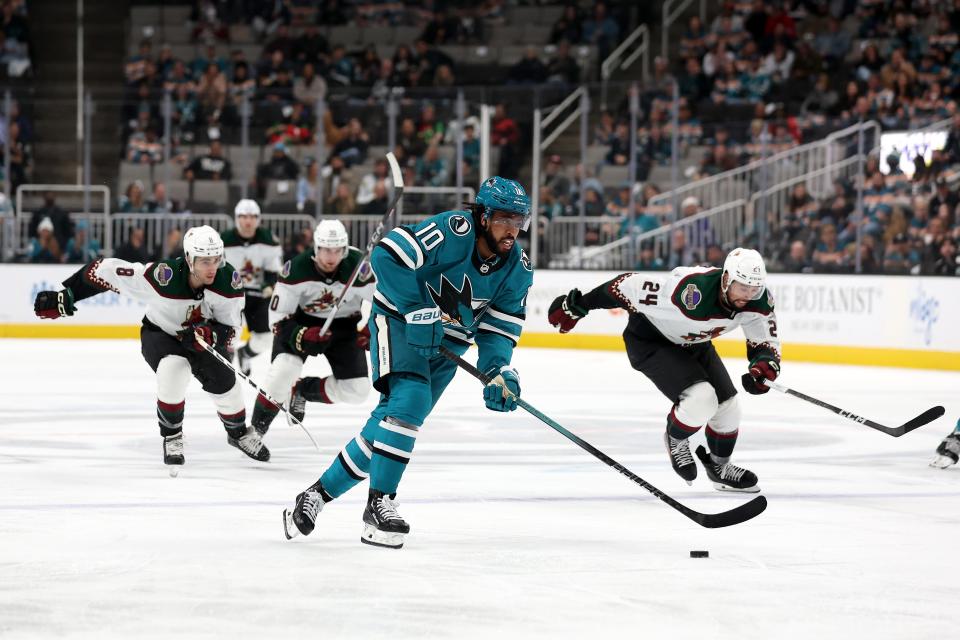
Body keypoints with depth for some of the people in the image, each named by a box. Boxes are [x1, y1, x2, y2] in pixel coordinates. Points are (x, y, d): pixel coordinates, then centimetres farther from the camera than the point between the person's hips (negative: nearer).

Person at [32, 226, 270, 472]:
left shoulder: (228, 279, -27)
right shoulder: (163, 276, -38)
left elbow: (231, 328, -16)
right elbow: (107, 270, -31)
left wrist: (210, 334, -39)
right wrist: (64, 297, -29)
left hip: (203, 337, 4)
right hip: (160, 334, -3)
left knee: (223, 380, -7)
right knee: (174, 369, -30)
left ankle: (239, 432, 27)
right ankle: (171, 437, -7)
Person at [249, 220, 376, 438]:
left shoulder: (358, 267, -26)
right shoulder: (297, 269, -27)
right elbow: (278, 319, -19)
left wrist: (371, 330, -28)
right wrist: (301, 336, -37)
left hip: (344, 326, 2)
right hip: (301, 322, -2)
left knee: (357, 390, -4)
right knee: (284, 370, -27)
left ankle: (303, 390, 21)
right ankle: (256, 428, -10)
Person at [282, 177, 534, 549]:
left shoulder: (518, 270, -3)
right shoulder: (453, 231, -22)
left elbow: (498, 328, 0)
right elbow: (388, 255, -26)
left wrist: (500, 371, -18)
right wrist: (417, 311, -28)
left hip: (446, 343, 6)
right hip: (399, 320, -6)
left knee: (391, 421, 0)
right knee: (408, 399, -27)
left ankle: (321, 492, 12)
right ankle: (379, 503, -22)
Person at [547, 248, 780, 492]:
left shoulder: (758, 301, -21)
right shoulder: (691, 292, -41)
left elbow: (766, 342, -7)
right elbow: (630, 286, -32)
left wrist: (764, 365, -32)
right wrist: (577, 306, -24)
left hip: (694, 343, 7)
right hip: (650, 341, -7)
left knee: (727, 408, 6)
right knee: (701, 399, -24)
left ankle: (720, 469, 33)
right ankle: (675, 440, 9)